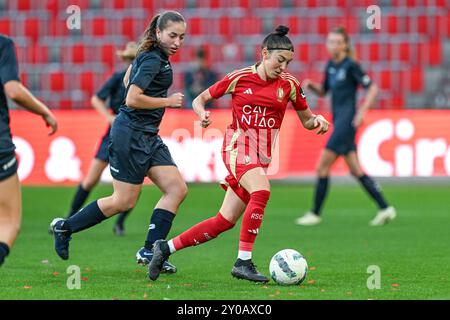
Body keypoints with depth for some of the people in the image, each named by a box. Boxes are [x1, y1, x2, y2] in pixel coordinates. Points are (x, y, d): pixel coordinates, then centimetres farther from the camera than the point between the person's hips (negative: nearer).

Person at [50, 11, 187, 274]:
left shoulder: (150, 54, 13)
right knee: (124, 202, -3)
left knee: (177, 188, 0)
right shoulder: (153, 60, -18)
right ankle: (65, 227, 13)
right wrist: (168, 101, -14)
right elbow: (132, 99, -25)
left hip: (148, 136, 10)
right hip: (131, 133, -10)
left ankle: (150, 251, 0)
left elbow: (128, 80, 28)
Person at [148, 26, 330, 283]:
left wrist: (317, 121, -7)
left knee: (225, 221, -1)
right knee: (262, 192, -32)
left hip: (262, 155, 4)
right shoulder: (239, 78, -1)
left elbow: (306, 120, 15)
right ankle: (244, 262, -28)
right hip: (239, 144, -4)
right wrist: (203, 114, -12)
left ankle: (167, 247, 13)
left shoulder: (289, 84, 5)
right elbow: (200, 100, 9)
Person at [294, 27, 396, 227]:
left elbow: (372, 88, -12)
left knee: (322, 167, -6)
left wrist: (361, 112, -19)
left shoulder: (351, 65, -11)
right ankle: (385, 209, 10)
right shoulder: (331, 65, 13)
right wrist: (311, 85, 2)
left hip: (347, 122, -9)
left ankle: (315, 214, 2)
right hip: (338, 121, 9)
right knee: (355, 171, 9)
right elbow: (323, 92, 23)